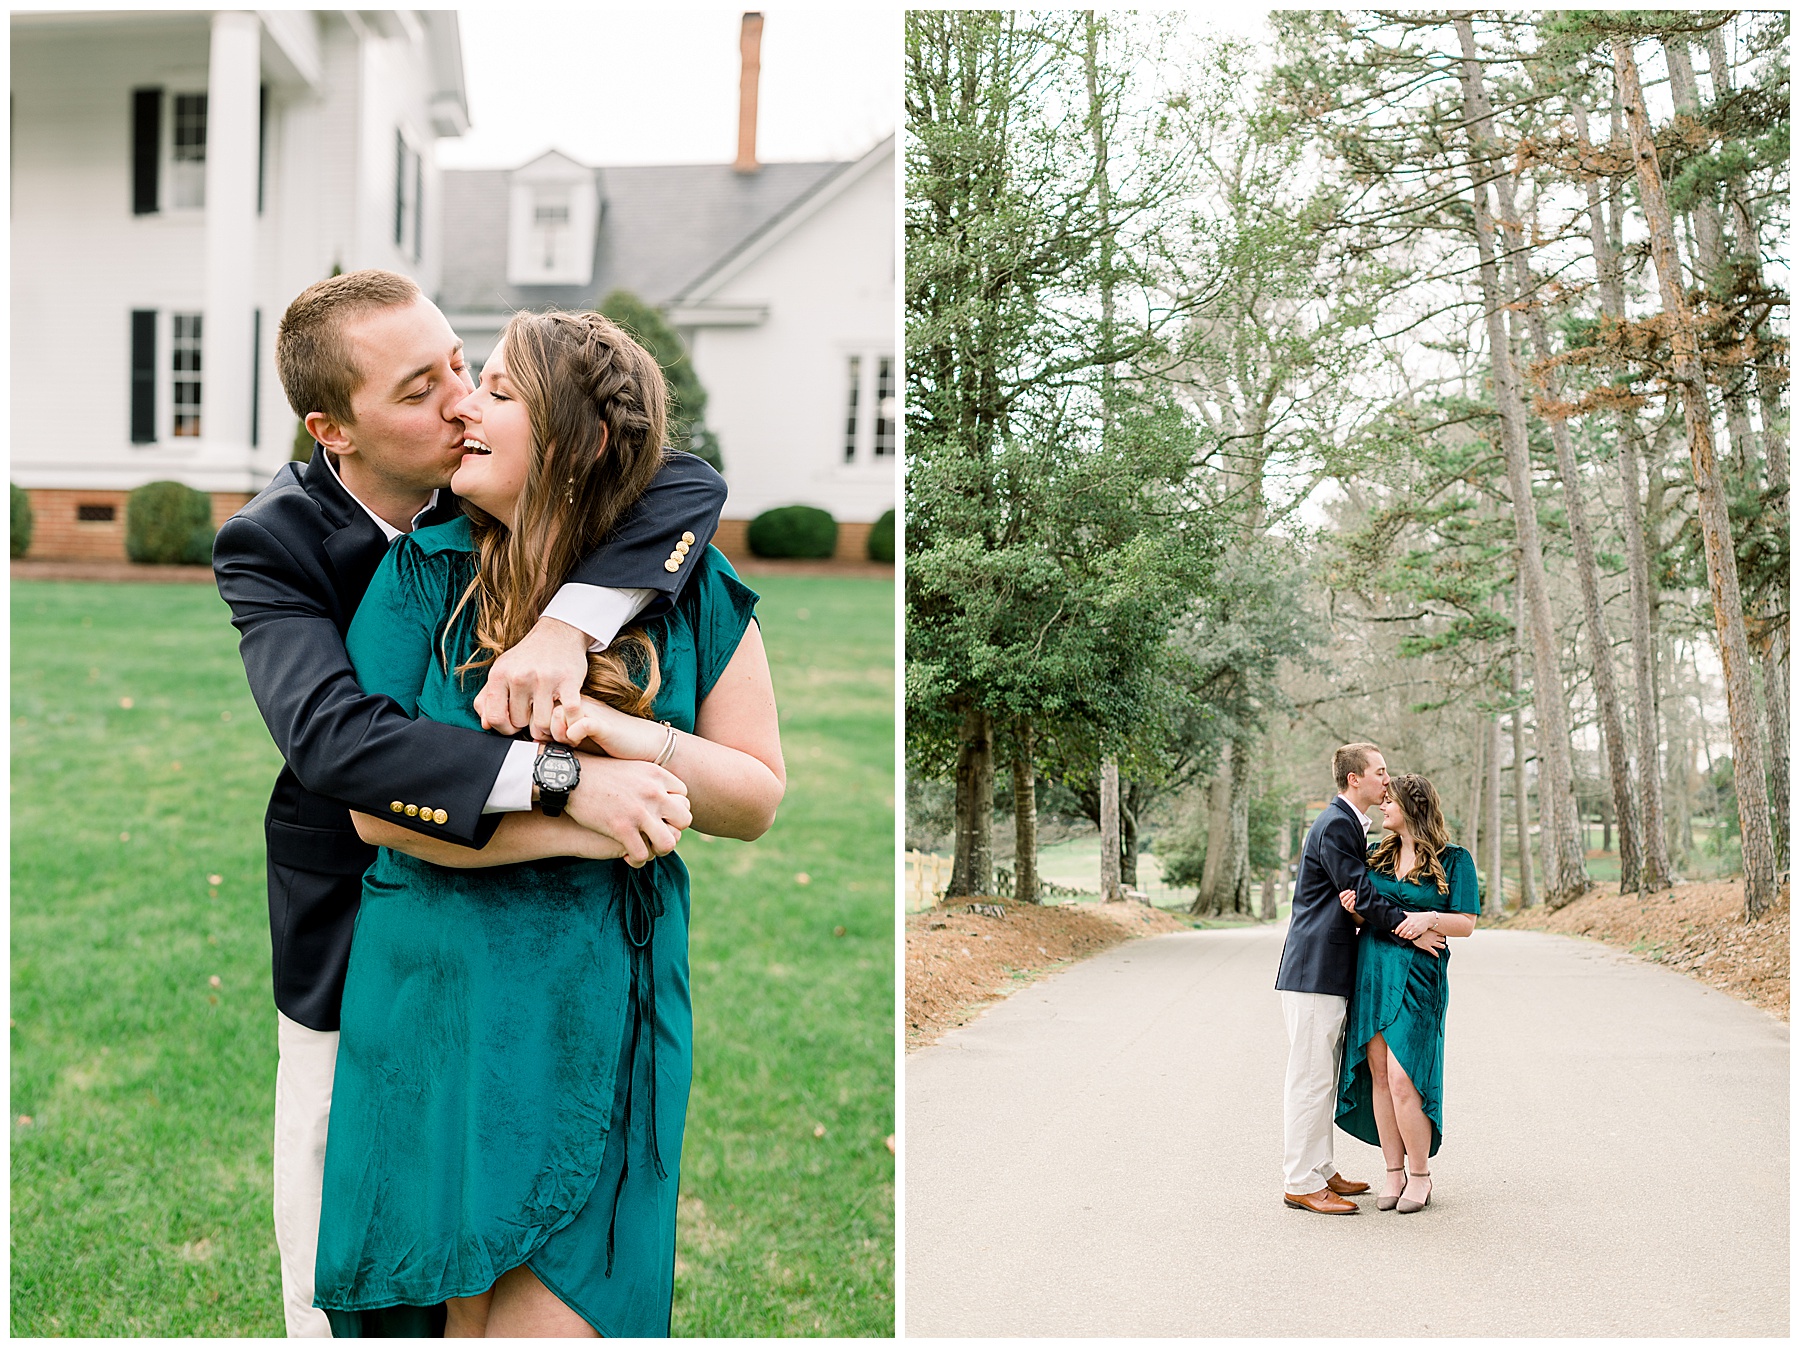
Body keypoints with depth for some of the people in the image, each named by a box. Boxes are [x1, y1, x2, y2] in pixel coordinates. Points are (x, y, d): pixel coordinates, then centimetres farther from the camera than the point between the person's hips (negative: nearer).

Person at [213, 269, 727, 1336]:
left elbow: (688, 481, -21)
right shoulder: (272, 545, -17)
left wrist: (569, 623, -38)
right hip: (355, 940, -2)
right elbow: (330, 733, -34)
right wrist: (558, 778, -44)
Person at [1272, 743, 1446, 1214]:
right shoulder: (1335, 825, -15)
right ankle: (1301, 1183, -2)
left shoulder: (1349, 825, 18)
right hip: (1315, 971, -11)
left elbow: (1360, 895, 20)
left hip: (1331, 971, 11)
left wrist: (1413, 923, 5)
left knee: (1324, 1078, 16)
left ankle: (1320, 1171, 24)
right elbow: (1361, 895, -17)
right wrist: (1413, 929, -11)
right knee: (1310, 1077, -6)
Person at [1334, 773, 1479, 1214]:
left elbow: (1466, 923, -2)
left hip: (1418, 976, -5)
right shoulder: (1378, 856, 14)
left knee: (1402, 1079, -9)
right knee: (1379, 1077, 4)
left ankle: (1420, 1175, 6)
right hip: (1371, 971, 5)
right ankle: (1393, 1172, 13)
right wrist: (1354, 908, -4)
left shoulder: (1454, 860, 0)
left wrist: (1430, 918, -19)